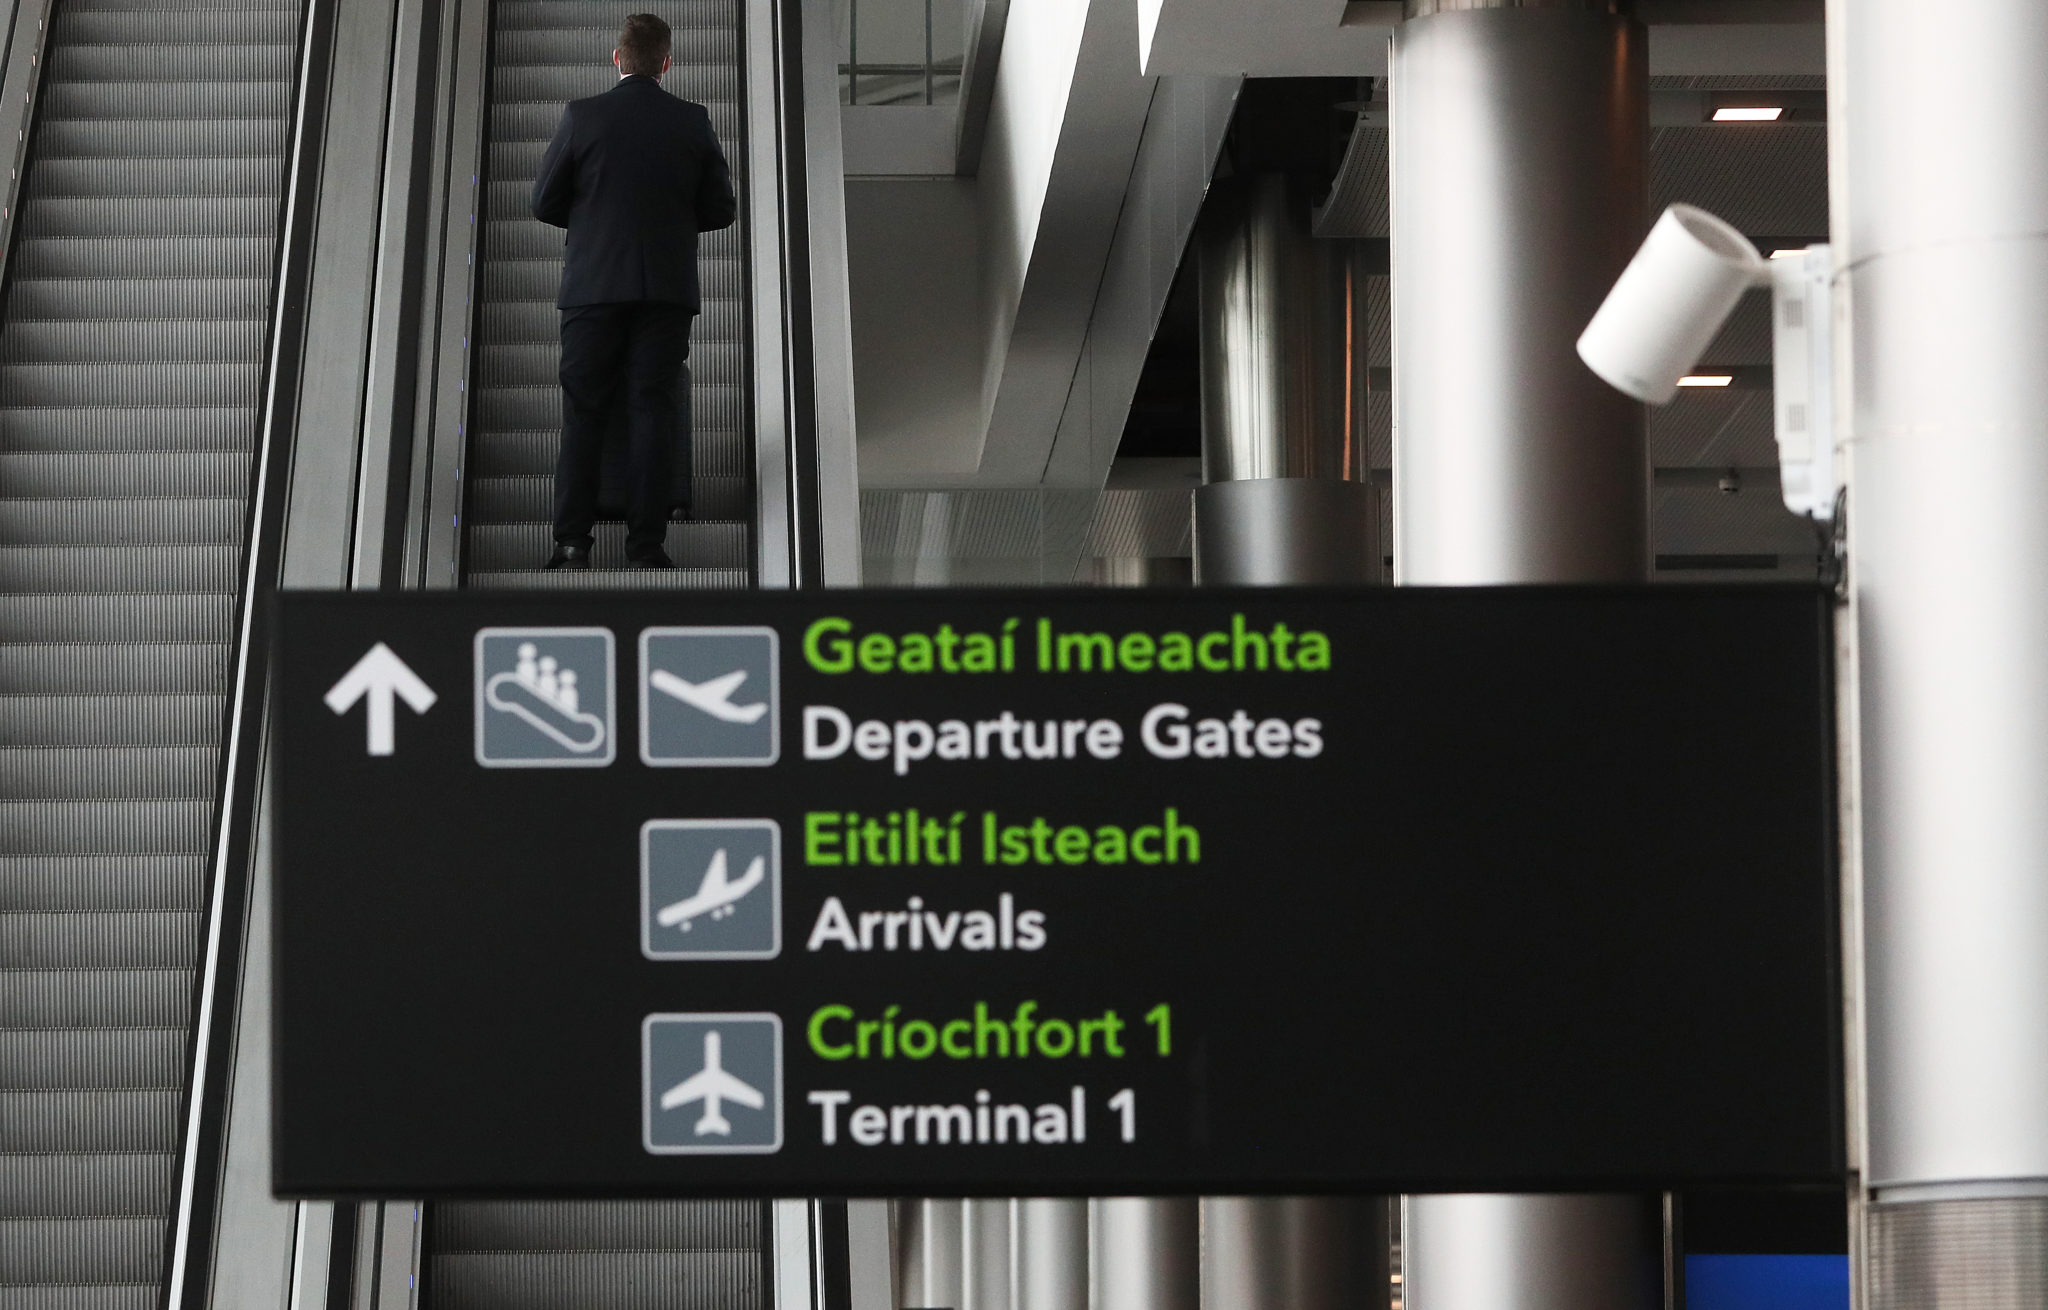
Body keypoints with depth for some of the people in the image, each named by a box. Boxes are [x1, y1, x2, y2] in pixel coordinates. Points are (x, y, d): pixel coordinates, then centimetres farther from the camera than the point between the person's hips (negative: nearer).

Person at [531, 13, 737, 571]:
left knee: (583, 413, 4)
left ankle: (572, 541, -3)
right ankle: (646, 543, -3)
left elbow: (544, 202, 1)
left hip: (594, 286, -1)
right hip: (668, 289, 1)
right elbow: (721, 210, 5)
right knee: (654, 410, 2)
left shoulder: (583, 116, -3)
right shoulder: (693, 122, 1)